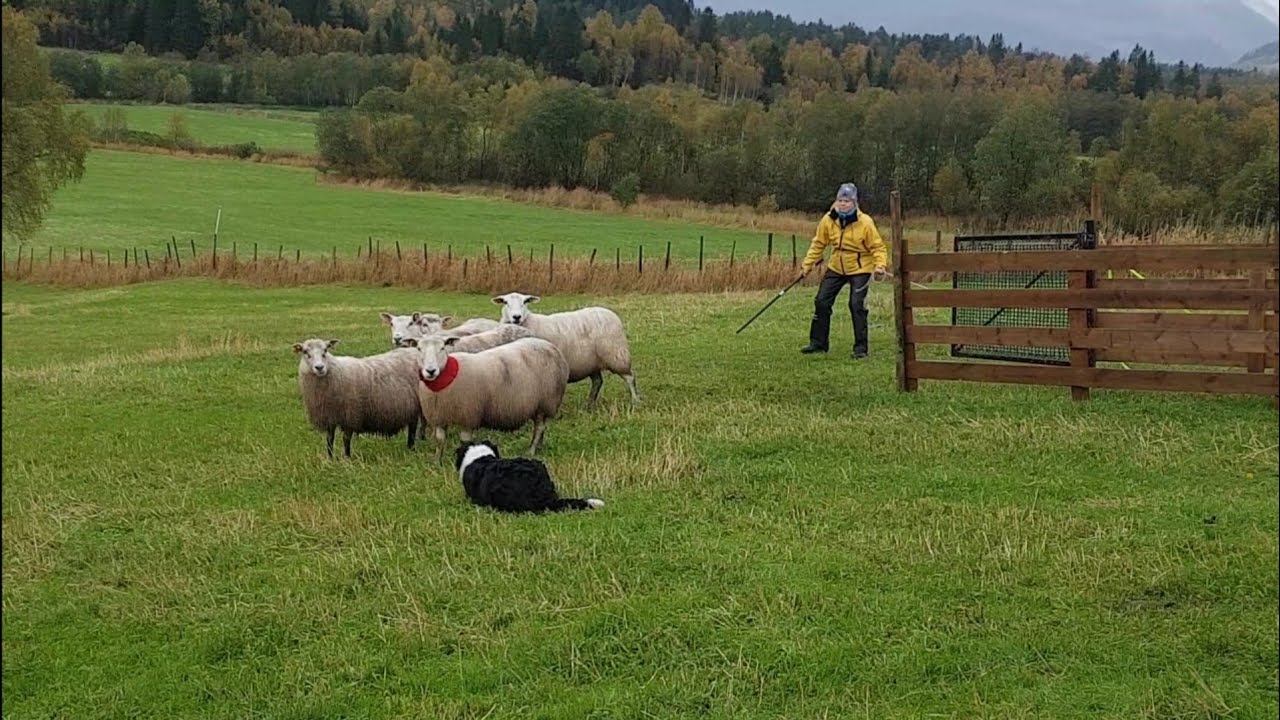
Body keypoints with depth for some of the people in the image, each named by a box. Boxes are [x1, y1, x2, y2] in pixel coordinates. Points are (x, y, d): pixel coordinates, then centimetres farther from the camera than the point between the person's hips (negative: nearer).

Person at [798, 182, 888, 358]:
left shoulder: (865, 222, -19)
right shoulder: (828, 220, -8)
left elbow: (878, 247, -12)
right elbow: (818, 244, 3)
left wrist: (880, 265, -27)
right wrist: (807, 264, -1)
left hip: (860, 269, -4)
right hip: (836, 268, 4)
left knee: (857, 305, -14)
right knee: (822, 302, 2)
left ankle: (860, 347, -3)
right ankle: (818, 342, 16)